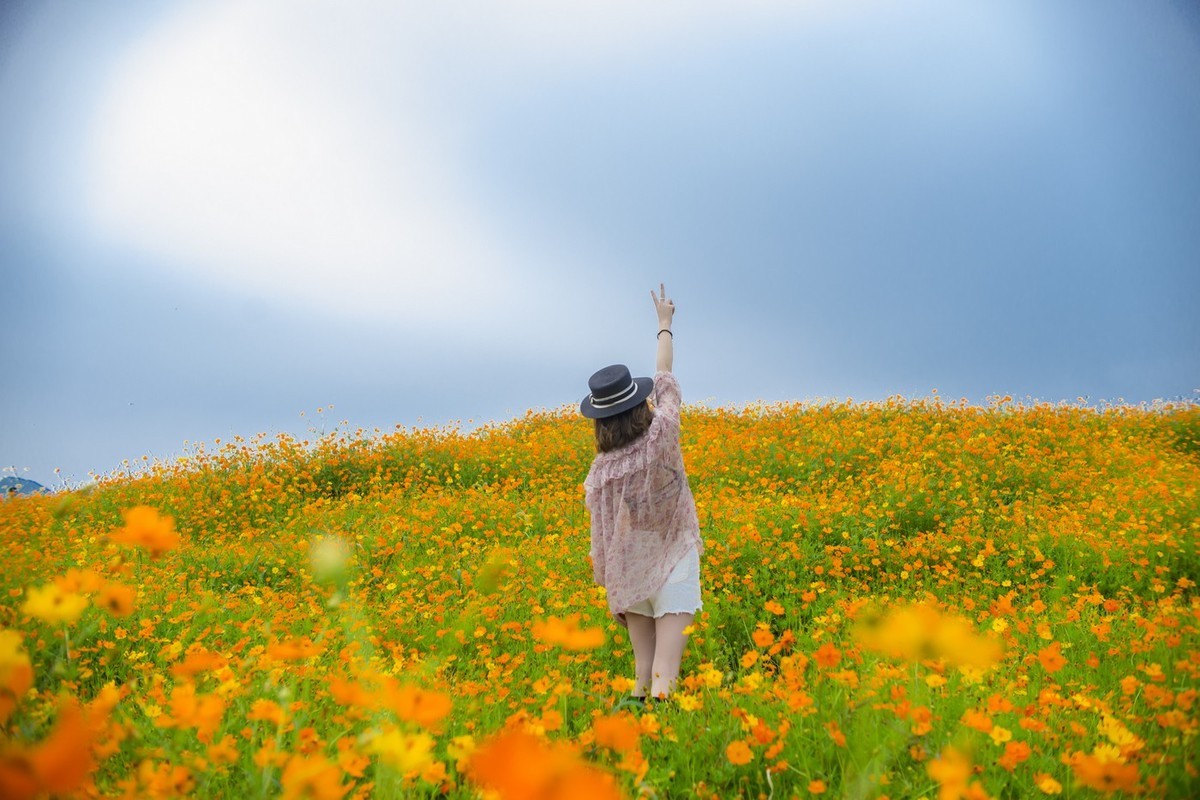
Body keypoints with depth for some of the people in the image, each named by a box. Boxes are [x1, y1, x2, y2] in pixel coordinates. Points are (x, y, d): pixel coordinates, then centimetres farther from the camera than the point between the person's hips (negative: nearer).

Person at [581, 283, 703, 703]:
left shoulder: (599, 472, -11)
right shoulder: (662, 438, -16)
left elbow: (602, 535, -3)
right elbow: (665, 377, 1)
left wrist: (607, 583, 11)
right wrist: (664, 323, 15)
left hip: (629, 577, 2)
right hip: (673, 568, -2)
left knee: (643, 671, 15)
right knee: (664, 675, -2)